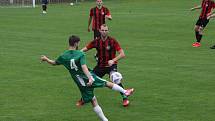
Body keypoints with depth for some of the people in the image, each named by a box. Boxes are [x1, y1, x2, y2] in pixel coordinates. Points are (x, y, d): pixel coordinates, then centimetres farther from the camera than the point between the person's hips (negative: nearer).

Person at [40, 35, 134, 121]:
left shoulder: (63, 56, -2)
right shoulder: (80, 54, -13)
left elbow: (54, 63, 16)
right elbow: (84, 68, -27)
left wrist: (46, 59, 35)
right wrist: (90, 78, -37)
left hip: (82, 83, 3)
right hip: (89, 77, -3)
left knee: (94, 102, 8)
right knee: (108, 83, 18)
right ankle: (125, 91, 26)